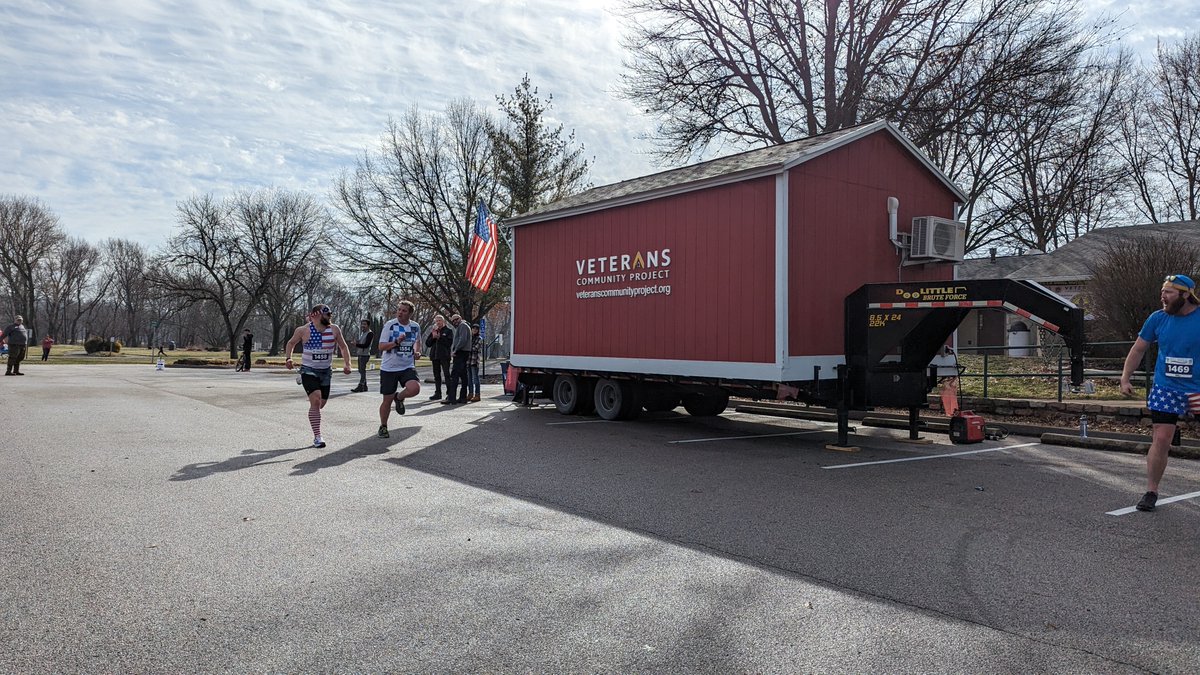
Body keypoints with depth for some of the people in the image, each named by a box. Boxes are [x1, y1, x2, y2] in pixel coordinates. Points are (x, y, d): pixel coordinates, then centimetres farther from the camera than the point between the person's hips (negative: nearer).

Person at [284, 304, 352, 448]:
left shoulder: (334, 329, -3)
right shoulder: (303, 330, -8)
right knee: (316, 400, -20)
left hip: (326, 371, 4)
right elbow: (291, 343, 9)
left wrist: (347, 364, -2)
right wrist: (288, 358, -6)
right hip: (309, 370, -4)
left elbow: (343, 347, 9)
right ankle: (317, 437, -14)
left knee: (321, 404, 10)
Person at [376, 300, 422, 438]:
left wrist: (417, 352, 4)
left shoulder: (415, 326, 3)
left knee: (414, 388, -25)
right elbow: (381, 346, -10)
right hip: (389, 368, -2)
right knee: (387, 400, 4)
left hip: (408, 367, 2)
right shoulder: (390, 325, -8)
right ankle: (383, 426, 28)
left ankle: (399, 397, 10)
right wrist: (396, 342, -25)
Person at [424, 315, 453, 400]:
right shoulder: (433, 332, 17)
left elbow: (449, 342, -11)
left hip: (444, 356, -5)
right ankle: (437, 393, 14)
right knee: (436, 375, 8)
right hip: (435, 356, 5)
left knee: (446, 374, -8)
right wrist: (433, 337, -5)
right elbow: (427, 344, 11)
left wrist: (439, 337, -12)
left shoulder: (448, 331, 3)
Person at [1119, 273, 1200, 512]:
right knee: (1161, 439, -2)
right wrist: (1125, 379, 8)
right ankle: (1151, 492, 7)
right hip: (1165, 389, 1)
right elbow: (1138, 349, 12)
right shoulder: (1158, 318, 1)